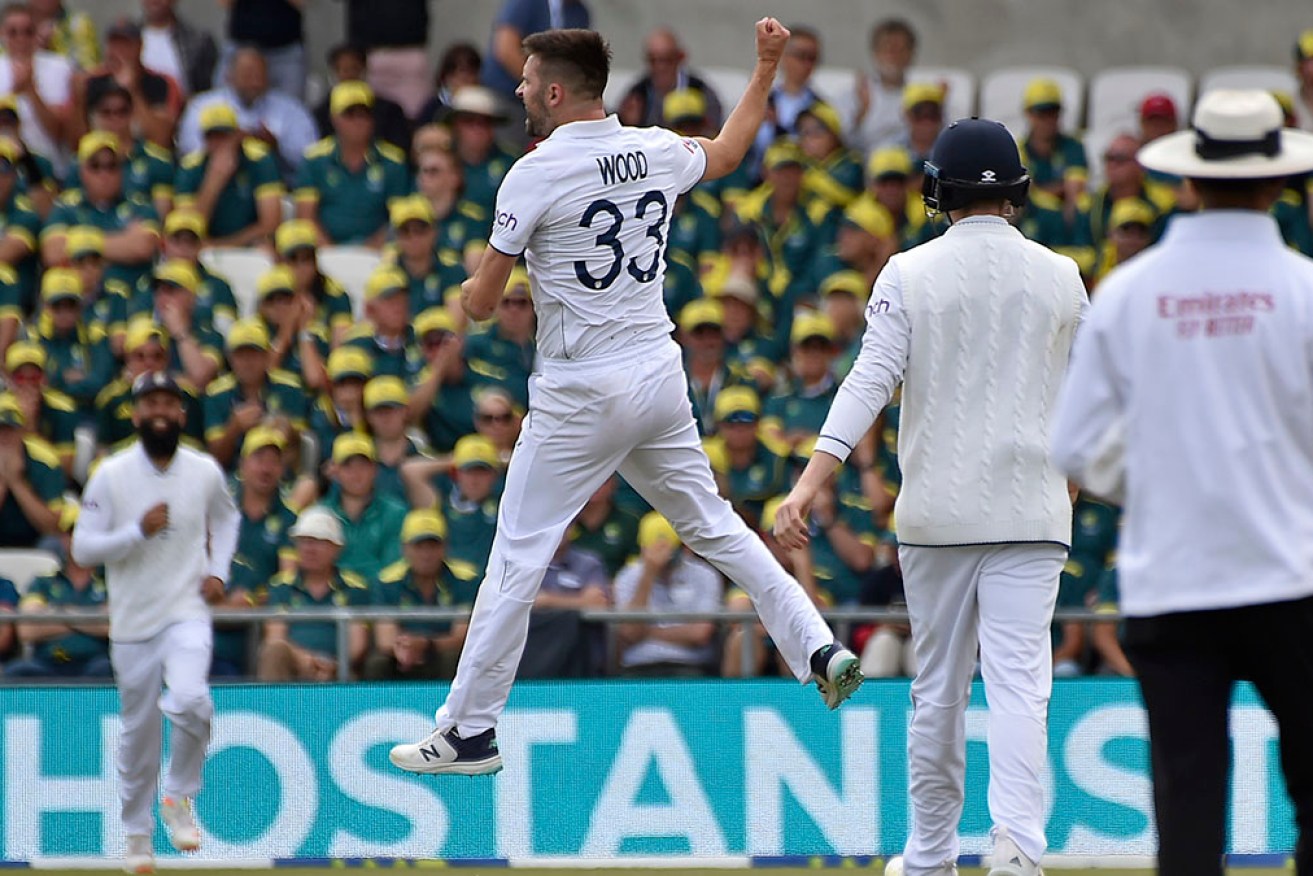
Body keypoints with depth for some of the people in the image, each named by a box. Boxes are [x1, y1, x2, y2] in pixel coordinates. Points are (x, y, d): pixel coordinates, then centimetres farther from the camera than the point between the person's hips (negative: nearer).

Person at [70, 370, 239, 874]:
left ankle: (179, 798, -2)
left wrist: (218, 570, 7)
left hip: (187, 614, 0)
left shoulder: (205, 473, 2)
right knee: (138, 731, 7)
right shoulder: (110, 476, -5)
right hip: (132, 622, 0)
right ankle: (137, 832, 26)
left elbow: (226, 518, 23)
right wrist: (138, 531, -20)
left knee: (188, 701, -26)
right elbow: (82, 549, -7)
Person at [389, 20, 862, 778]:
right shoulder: (658, 152, 4)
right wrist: (768, 67, 38)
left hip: (583, 395, -6)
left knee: (518, 557, -1)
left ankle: (471, 731, 1)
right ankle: (819, 647, 10)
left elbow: (481, 303, -8)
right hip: (662, 374, 6)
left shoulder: (536, 174, -13)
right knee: (713, 525, 18)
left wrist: (472, 291, 16)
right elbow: (728, 152, 29)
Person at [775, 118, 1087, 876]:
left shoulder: (910, 274, -2)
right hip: (1030, 513, 0)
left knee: (938, 688, 11)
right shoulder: (1061, 278, 4)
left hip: (936, 510, 0)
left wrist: (813, 479, -18)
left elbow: (872, 380, -13)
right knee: (1018, 682, -7)